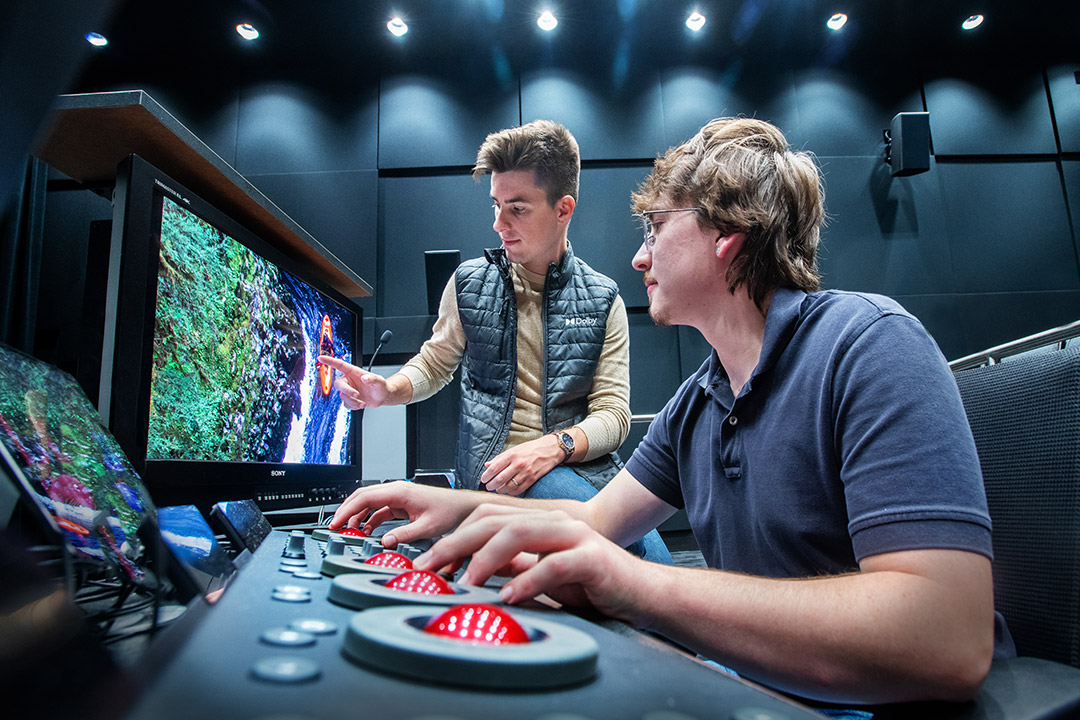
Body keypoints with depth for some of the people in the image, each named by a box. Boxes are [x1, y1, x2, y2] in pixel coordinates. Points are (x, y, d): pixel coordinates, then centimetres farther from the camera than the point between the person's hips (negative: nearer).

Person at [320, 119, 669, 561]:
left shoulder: (603, 300, 6)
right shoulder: (469, 283, 9)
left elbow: (613, 414, 1)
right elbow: (434, 364, 19)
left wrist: (555, 446, -20)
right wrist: (386, 390, -4)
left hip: (584, 465, 2)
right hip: (496, 467, -1)